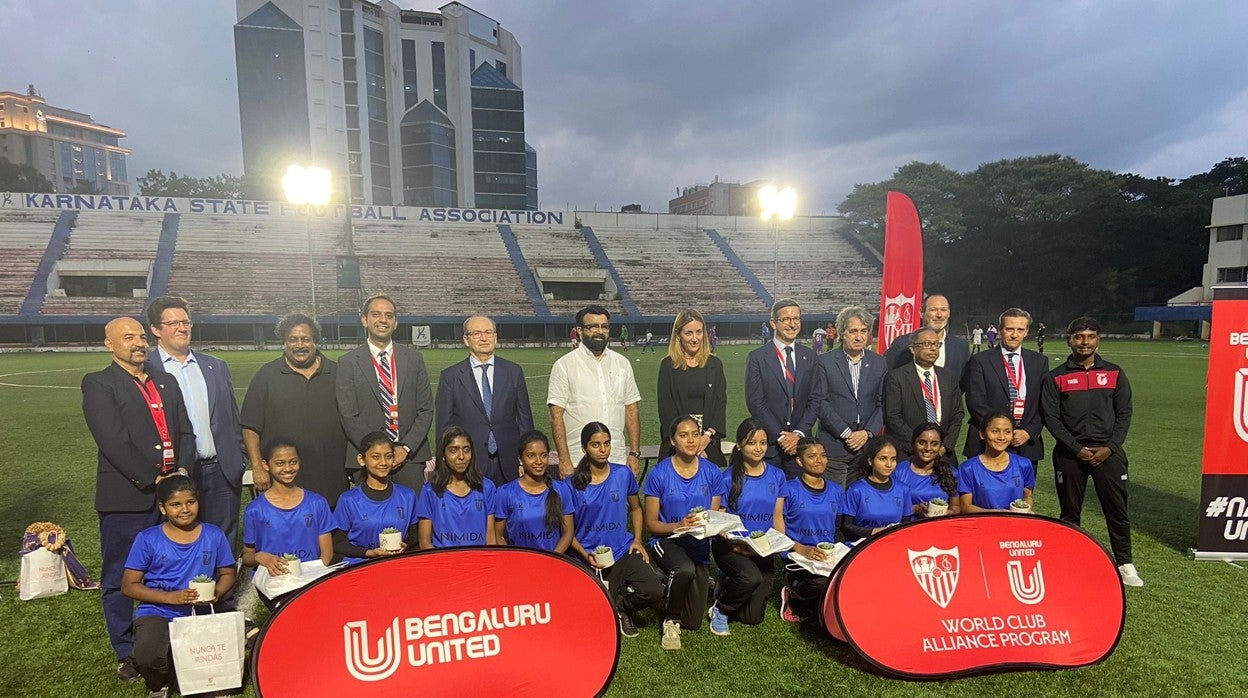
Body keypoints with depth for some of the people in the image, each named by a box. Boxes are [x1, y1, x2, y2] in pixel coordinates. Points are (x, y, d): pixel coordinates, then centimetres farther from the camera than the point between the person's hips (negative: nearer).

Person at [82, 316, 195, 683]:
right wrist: (152, 481, -15)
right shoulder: (98, 384, -3)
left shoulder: (167, 382, 15)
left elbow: (185, 432, 11)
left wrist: (183, 471, -5)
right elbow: (113, 441, -13)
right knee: (119, 580, 8)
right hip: (126, 500, -5)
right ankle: (126, 653, 22)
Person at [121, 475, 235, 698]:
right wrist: (170, 597, -16)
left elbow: (227, 573, 11)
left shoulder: (213, 535, 2)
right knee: (146, 656, -32)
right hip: (158, 613, -1)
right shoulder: (148, 539, -3)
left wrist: (217, 592, -12)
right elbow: (129, 585, -2)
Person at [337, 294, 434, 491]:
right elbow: (348, 417, -3)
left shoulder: (414, 358, 6)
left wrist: (406, 448, -7)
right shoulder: (348, 362, 1)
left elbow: (426, 410, 4)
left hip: (410, 456, 2)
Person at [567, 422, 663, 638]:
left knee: (653, 591, -20)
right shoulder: (573, 483, -6)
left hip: (623, 551, 2)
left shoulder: (623, 474, 1)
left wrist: (637, 539, 4)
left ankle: (621, 606, 12)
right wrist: (586, 556, -14)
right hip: (592, 559, -2)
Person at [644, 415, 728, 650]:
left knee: (694, 622, 2)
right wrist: (679, 526, -25)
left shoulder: (712, 473, -2)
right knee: (686, 569, -38)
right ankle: (670, 620, -7)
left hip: (699, 545, 3)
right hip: (667, 540, -3)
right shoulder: (659, 474, -10)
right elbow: (651, 523, -7)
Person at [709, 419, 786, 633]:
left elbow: (777, 517, 10)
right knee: (752, 577, -35)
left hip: (762, 549, 4)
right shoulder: (729, 478, -8)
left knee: (753, 617, -3)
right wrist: (735, 544, -22)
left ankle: (727, 587, 29)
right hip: (730, 546, -4)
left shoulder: (776, 476, 4)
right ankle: (720, 608, -4)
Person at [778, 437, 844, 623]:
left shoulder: (836, 491, 14)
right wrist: (801, 549, -19)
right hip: (796, 557, -5)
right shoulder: (789, 490, -1)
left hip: (828, 556, 5)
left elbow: (838, 529, 19)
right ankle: (792, 596, 1)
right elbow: (778, 531, -4)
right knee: (823, 582, -33)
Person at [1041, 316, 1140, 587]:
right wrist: (1077, 448, -10)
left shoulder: (1114, 373, 7)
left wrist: (1110, 447, -7)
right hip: (1070, 453, -1)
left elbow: (1124, 414, 5)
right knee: (1070, 512, 8)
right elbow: (1051, 418, -2)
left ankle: (1125, 564, 17)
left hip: (1108, 452, 1)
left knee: (1117, 509, 3)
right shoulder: (1056, 377, 2)